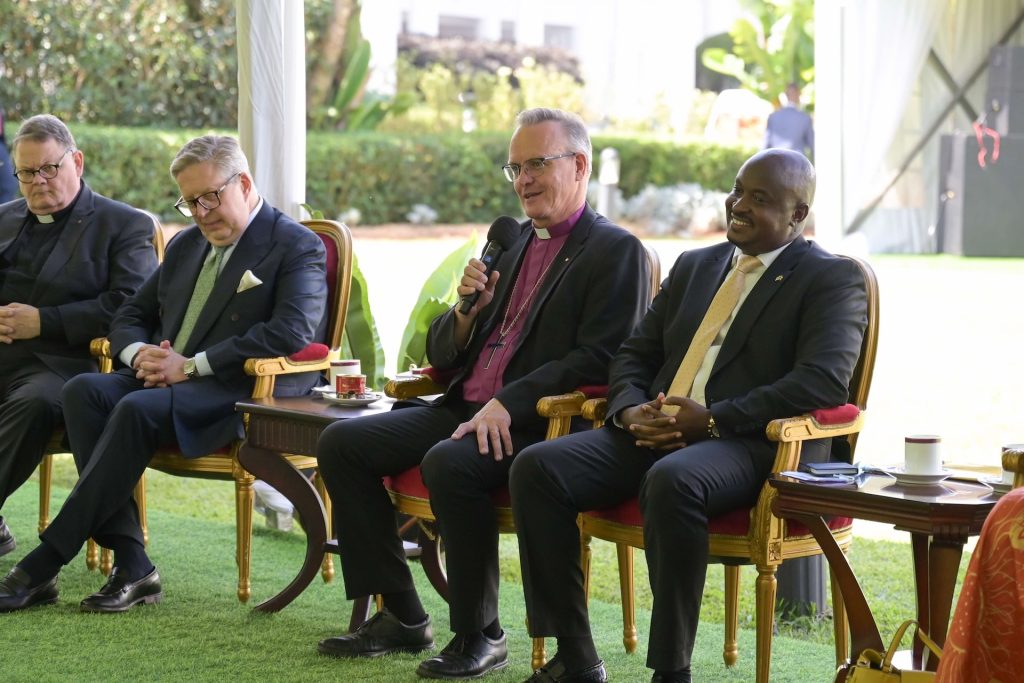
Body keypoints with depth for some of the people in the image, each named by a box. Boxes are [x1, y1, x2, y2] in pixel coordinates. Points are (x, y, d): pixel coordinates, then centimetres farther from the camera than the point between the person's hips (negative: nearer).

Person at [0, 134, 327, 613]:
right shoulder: (185, 245, 23)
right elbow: (130, 317, 26)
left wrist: (192, 366, -19)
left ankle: (43, 566, -29)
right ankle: (130, 566, -27)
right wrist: (139, 353, -1)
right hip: (166, 378, 7)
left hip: (248, 393, -7)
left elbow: (291, 332, -17)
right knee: (84, 390, -22)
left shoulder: (298, 247, -1)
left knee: (139, 409, -33)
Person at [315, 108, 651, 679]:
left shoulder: (616, 251, -2)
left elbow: (599, 359, -15)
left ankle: (480, 634, -17)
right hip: (465, 409, 8)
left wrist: (507, 404, -23)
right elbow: (442, 355, 21)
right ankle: (402, 616, -2)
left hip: (537, 420, -8)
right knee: (341, 443, -6)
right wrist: (468, 309, -1)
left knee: (448, 463, -35)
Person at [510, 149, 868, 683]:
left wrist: (713, 419, -19)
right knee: (536, 467, -16)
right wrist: (630, 411, -1)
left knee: (671, 480, -40)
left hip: (749, 445, -7)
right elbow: (634, 354, 23)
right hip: (653, 435, 7)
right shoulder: (694, 267, 23)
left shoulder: (832, 279, 2)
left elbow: (823, 380, -14)